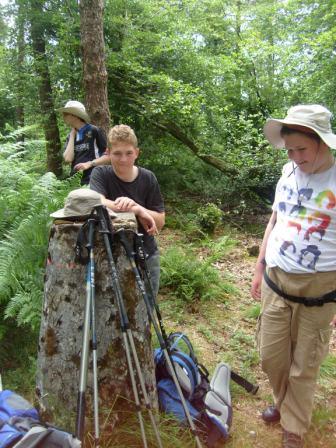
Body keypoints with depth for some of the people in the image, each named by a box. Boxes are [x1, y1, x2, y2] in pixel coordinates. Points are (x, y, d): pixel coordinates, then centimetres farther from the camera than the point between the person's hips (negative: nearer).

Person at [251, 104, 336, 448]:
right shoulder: (289, 171, 4)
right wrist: (259, 267, 14)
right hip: (276, 281, 5)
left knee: (303, 368, 10)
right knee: (270, 356, 16)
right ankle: (283, 403, 44)